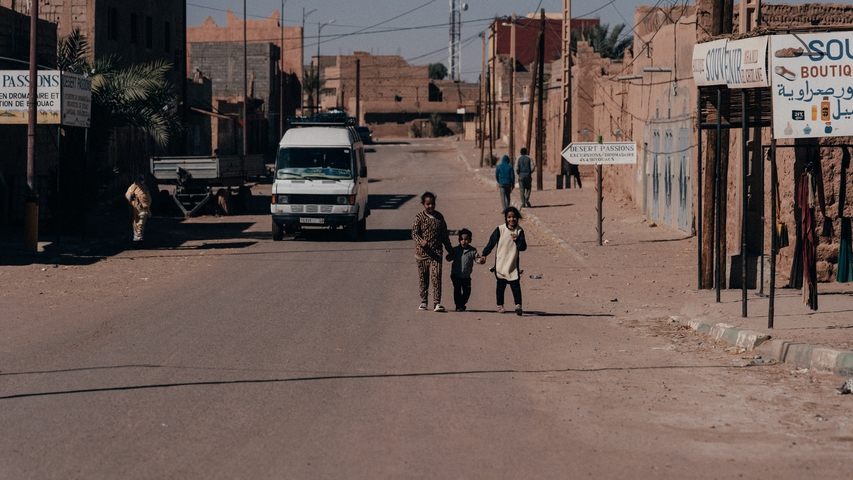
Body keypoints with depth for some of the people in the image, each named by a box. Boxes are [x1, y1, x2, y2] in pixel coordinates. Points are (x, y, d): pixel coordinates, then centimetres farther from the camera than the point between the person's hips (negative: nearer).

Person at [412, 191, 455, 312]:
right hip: (422, 252, -1)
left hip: (436, 252, 1)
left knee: (436, 277, -10)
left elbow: (444, 235, 15)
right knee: (423, 278, 9)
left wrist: (450, 250, 19)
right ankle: (423, 301, 22)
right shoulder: (419, 217, -1)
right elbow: (414, 233, -9)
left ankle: (437, 302, -13)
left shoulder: (439, 217, 8)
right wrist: (421, 241, -30)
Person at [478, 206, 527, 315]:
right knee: (501, 285, 7)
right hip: (500, 263, 0)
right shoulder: (500, 229, -4)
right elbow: (491, 243, 1)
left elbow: (523, 247, -3)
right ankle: (500, 305, 18)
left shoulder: (519, 231, 0)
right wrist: (484, 255, -4)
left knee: (515, 284, -9)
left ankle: (518, 305, -11)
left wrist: (517, 240, -21)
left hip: (513, 264, 1)